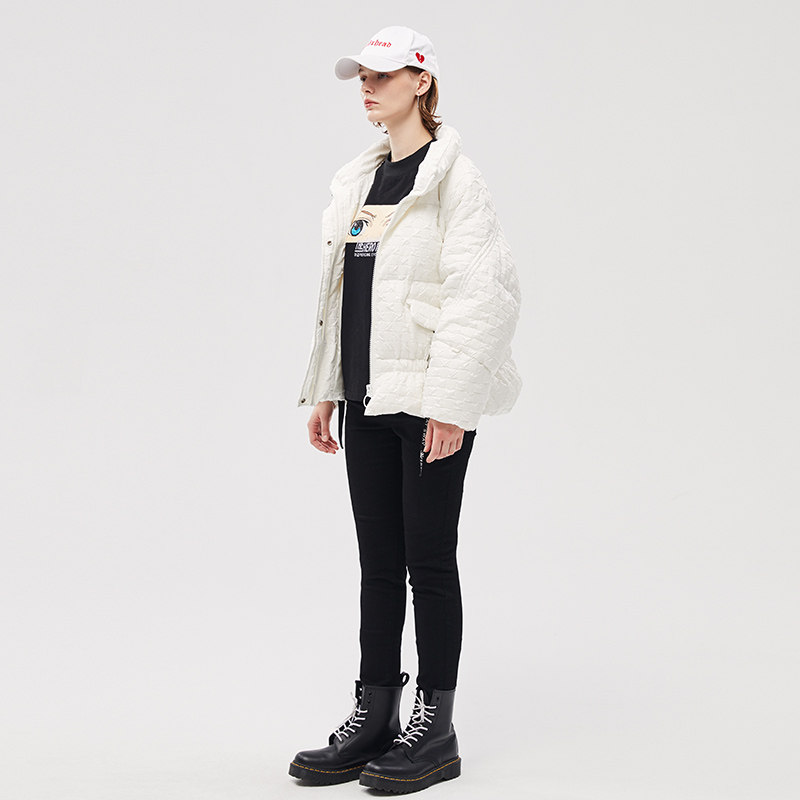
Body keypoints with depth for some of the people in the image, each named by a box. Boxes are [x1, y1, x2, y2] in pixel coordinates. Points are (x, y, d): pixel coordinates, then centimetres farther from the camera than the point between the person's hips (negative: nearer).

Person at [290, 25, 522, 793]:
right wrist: (323, 389, 14)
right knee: (378, 560, 11)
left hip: (431, 400, -7)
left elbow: (484, 292, -15)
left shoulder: (453, 177, -9)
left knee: (428, 556, 0)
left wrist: (450, 400, -19)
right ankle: (373, 720, 19)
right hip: (368, 397, 7)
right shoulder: (358, 180, 15)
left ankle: (435, 728, 11)